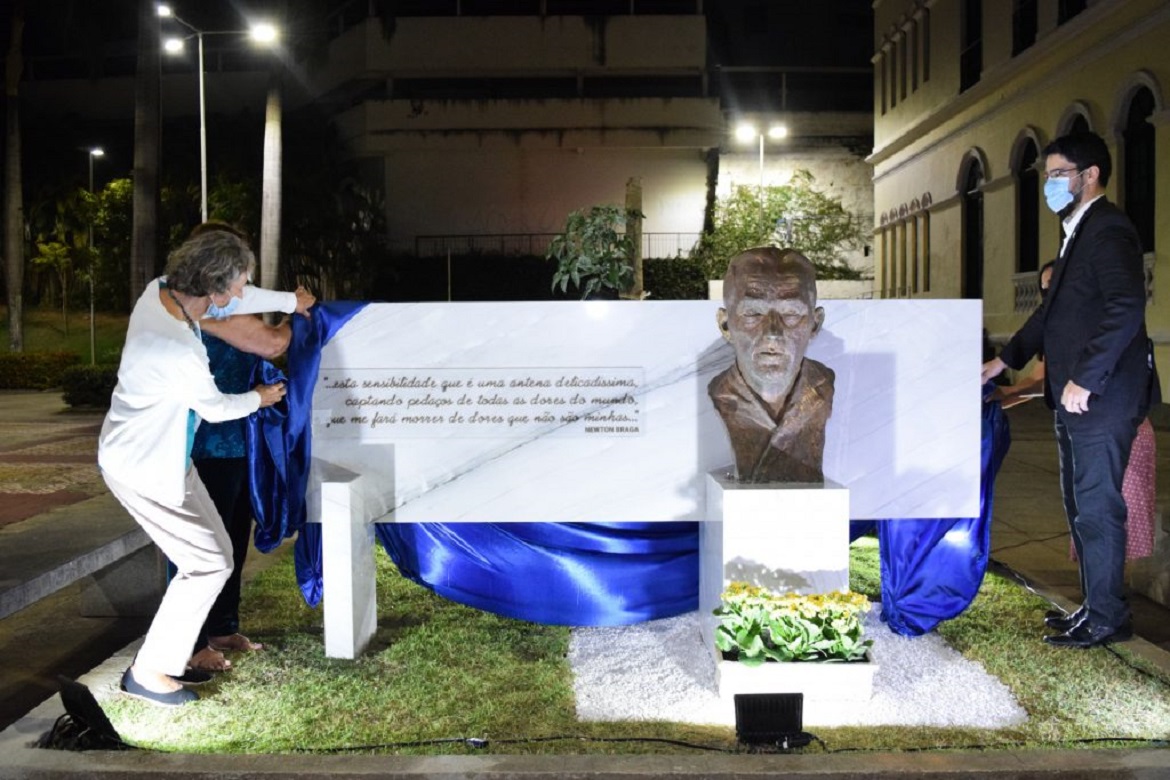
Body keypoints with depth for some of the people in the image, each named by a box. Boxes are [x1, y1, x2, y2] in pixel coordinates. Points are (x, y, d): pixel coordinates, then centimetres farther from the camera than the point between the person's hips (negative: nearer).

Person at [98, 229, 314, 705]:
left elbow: (237, 300, 11)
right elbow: (216, 408, -14)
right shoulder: (180, 352, -34)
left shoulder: (160, 289, -9)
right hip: (146, 468, -9)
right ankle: (148, 673, 11)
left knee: (212, 552, 16)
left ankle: (175, 652, 27)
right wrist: (259, 398, 7)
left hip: (160, 452, 9)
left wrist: (290, 301, 26)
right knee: (209, 563, -1)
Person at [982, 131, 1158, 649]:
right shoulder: (1078, 232, 19)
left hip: (1100, 397, -10)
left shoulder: (1108, 230, -13)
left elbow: (1126, 309, -24)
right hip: (1075, 397, 10)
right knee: (1082, 505, 15)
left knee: (1096, 508, -3)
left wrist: (1084, 380, -23)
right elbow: (1054, 311, 25)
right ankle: (1097, 607, 26)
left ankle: (1105, 620, 8)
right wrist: (1004, 361, 22)